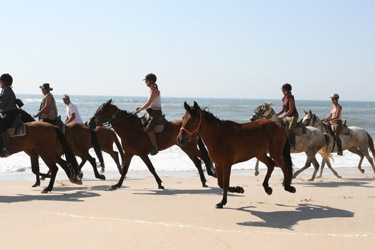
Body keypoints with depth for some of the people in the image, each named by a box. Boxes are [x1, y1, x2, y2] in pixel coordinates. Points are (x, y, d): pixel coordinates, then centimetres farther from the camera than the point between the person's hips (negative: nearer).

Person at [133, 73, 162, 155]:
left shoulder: (153, 91, -16)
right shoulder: (153, 90, 13)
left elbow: (148, 104, -22)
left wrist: (138, 111, -17)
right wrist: (141, 108, 11)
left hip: (156, 113, -11)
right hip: (152, 113, 11)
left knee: (149, 128, -25)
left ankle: (155, 148, -20)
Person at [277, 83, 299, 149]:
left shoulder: (291, 97, -13)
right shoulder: (284, 98, 10)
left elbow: (291, 110, -19)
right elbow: (283, 110, 17)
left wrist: (283, 117, -22)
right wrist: (276, 115, 4)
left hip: (293, 116, -9)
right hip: (287, 116, 9)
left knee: (290, 129, -28)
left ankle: (293, 144, -28)